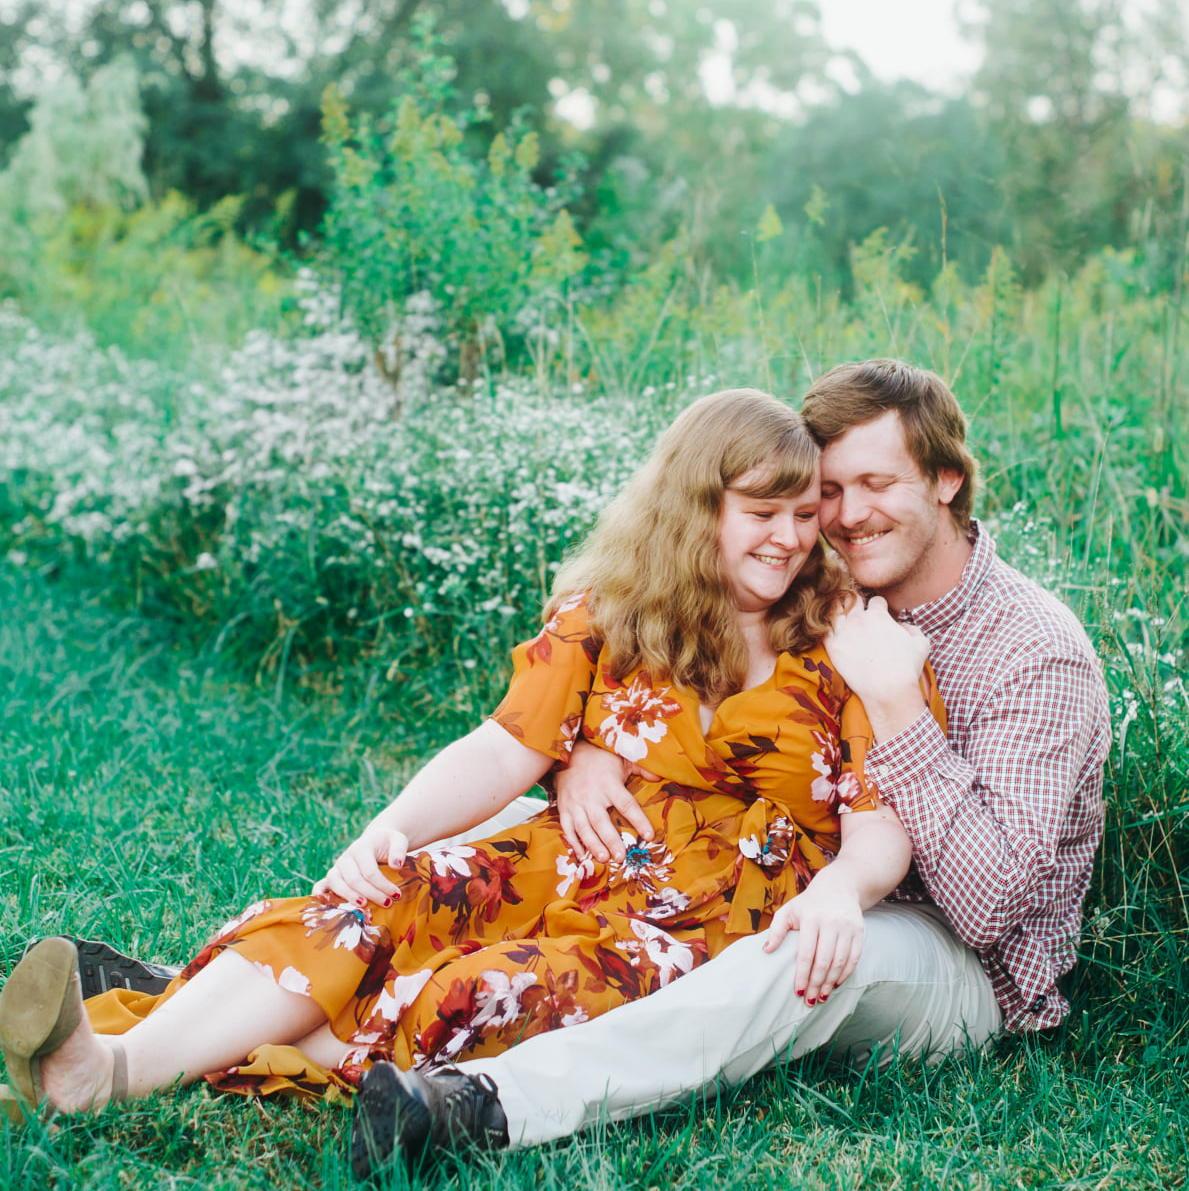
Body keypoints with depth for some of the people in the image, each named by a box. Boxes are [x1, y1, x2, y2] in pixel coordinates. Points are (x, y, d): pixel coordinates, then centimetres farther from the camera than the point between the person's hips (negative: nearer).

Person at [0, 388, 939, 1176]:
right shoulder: (606, 610, 8)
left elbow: (884, 823, -4)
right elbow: (505, 752, 1)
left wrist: (841, 888, -27)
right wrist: (392, 827, -17)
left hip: (718, 928, -3)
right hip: (567, 873, 4)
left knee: (474, 995, -31)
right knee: (378, 898, -26)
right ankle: (111, 1058, -41)